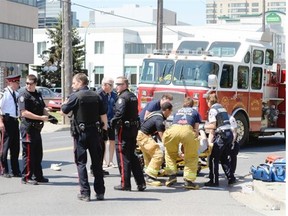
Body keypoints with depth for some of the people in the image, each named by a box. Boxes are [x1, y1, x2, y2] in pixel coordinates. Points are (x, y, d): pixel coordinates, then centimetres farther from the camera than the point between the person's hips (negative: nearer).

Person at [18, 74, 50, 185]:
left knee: (38, 153, 13)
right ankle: (26, 177, 4)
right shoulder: (23, 95, -10)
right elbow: (24, 113, -19)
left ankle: (38, 176, 23)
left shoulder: (38, 94, 14)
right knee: (28, 153, -3)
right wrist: (41, 117, -20)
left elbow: (43, 108, 22)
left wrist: (46, 114, -2)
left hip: (37, 127, 8)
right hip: (28, 127, -8)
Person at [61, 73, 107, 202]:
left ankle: (85, 193, -2)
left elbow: (64, 111, -6)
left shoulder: (75, 96, -10)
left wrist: (66, 102, 13)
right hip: (95, 132, 4)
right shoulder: (96, 96, 5)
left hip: (81, 133, -4)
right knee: (97, 162, 11)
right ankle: (100, 192, 15)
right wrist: (104, 128, 14)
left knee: (81, 162, 3)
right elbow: (103, 115, 5)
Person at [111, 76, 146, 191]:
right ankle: (141, 183, 15)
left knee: (123, 157, -2)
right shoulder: (133, 96, 15)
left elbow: (120, 113, -24)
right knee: (132, 156, 16)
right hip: (134, 128, 9)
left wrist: (113, 122, -9)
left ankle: (125, 184, 1)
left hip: (124, 129, -9)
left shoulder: (122, 97, -14)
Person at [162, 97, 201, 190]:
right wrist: (195, 139, 39)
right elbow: (196, 130, 25)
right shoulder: (195, 112, 32)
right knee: (192, 157, 16)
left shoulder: (177, 111, 40)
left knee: (170, 153, 28)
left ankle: (172, 175, 17)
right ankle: (188, 180, 5)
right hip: (187, 130, -2)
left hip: (173, 130, 2)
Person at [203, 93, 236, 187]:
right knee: (224, 158, 19)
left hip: (221, 136, -9)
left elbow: (213, 126, -13)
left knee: (213, 158, -2)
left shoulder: (212, 110, -6)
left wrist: (204, 127, 4)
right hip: (229, 134, 9)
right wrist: (212, 137, 23)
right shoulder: (222, 108, 19)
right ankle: (231, 178, 19)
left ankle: (214, 181, -3)